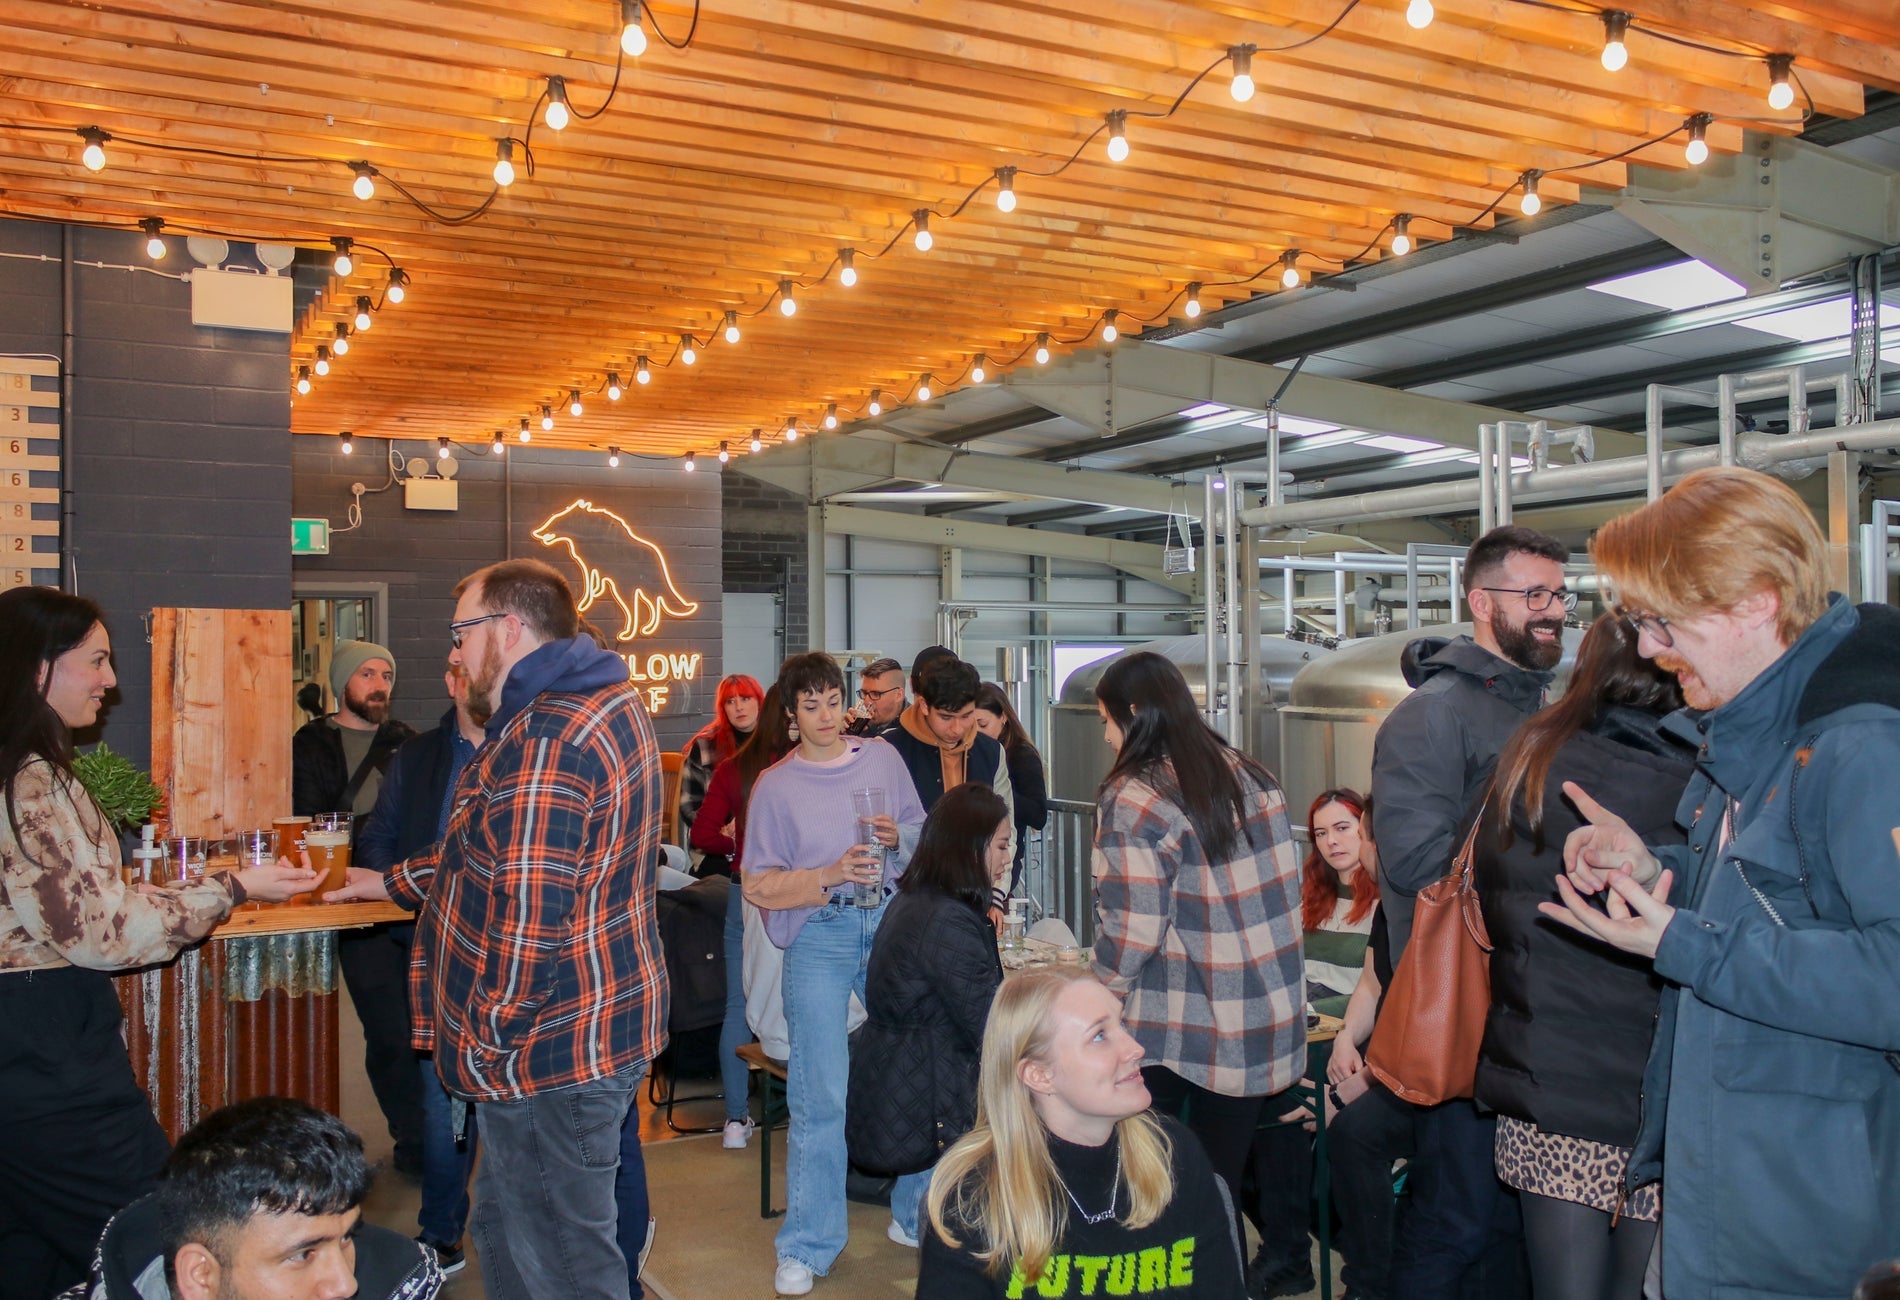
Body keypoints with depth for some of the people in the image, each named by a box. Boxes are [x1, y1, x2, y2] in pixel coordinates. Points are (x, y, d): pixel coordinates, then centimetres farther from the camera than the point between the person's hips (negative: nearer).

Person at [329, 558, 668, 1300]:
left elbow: (527, 916, -26)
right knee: (505, 1227, 25)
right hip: (595, 1020, 11)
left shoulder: (545, 737, -23)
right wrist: (391, 882, 22)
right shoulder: (600, 702, 11)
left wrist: (486, 1043, -15)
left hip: (551, 1045, -10)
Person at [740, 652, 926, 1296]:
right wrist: (831, 875, -17)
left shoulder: (883, 757, 7)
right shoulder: (776, 785, 2)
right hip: (819, 935, -2)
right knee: (820, 1094, -3)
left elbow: (925, 837, 14)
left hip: (892, 921, 2)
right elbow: (759, 886, -3)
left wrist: (898, 837, -8)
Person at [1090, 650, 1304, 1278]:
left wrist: (1100, 992, 2)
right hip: (1267, 1031, 6)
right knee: (1222, 1186, 16)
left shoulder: (1135, 799, -14)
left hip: (1176, 1033, -6)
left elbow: (1132, 932, -16)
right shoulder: (1252, 775, 5)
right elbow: (1278, 894, 11)